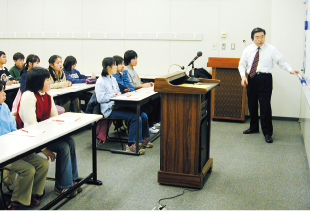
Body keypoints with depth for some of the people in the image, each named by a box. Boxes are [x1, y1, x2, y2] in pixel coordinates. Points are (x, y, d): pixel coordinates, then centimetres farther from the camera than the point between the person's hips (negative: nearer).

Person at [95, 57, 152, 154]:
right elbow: (100, 98, -14)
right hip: (110, 109, -9)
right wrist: (113, 95, -16)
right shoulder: (100, 82, -6)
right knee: (136, 118, -26)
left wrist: (119, 94, 8)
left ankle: (142, 139, 10)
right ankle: (131, 145, -19)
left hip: (118, 106, 9)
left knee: (143, 116, -7)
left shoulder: (113, 79, 21)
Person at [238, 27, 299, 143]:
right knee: (252, 104, 13)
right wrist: (243, 76, -6)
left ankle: (267, 133, 0)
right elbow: (242, 64, 11)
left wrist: (290, 70, -18)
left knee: (265, 105, -9)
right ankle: (254, 127, 32)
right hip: (251, 79, 4)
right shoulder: (247, 50, 8)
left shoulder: (271, 49, 0)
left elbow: (281, 61, -2)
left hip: (265, 78, -4)